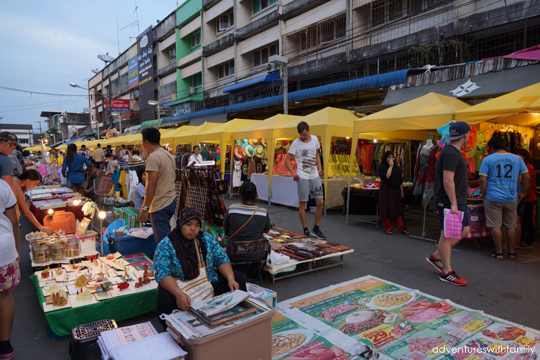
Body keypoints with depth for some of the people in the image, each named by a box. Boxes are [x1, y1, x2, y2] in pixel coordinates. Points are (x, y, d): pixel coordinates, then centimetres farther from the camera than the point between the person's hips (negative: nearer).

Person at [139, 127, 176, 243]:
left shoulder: (153, 157, -15)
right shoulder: (169, 156, 12)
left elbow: (152, 184, -20)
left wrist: (145, 208, -18)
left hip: (160, 205, -9)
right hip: (171, 202, 9)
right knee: (166, 235, 19)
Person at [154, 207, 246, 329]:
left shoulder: (207, 239, 3)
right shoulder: (165, 245, -9)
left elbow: (222, 259, 0)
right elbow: (162, 274, -19)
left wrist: (231, 279, -20)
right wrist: (179, 293, -37)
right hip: (180, 289, -4)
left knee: (237, 277, -11)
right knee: (165, 297, -34)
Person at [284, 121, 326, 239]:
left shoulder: (315, 139, 7)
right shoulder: (296, 143, -6)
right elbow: (287, 160, -5)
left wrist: (319, 168, 8)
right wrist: (293, 173, -15)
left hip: (315, 176, 4)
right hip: (303, 177, -4)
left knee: (320, 202, 3)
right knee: (302, 203, 2)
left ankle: (316, 229, 17)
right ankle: (305, 230, 15)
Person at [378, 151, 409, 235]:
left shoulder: (397, 168, 11)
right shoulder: (382, 167, -4)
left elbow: (400, 181, 15)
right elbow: (386, 176, -21)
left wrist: (402, 191, 13)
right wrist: (390, 166, -17)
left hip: (396, 191, 4)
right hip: (386, 191, -4)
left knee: (398, 209, 4)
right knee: (387, 209, 0)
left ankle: (402, 228, 9)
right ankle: (388, 228, 11)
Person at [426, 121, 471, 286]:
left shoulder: (452, 152, 15)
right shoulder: (451, 153, -18)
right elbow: (448, 180, -24)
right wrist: (453, 203, -23)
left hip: (457, 201, 11)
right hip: (449, 202, -11)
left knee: (463, 230, 17)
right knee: (447, 235, -1)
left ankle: (436, 257, 25)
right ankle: (446, 273, 10)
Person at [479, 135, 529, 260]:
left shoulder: (488, 159, -5)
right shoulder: (517, 159, 4)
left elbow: (482, 180, -10)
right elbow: (527, 177, 4)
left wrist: (483, 194, 2)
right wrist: (522, 192, 15)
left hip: (493, 198, -3)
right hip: (511, 198, 3)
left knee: (496, 226, 5)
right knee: (511, 226, 14)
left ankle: (499, 252, 11)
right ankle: (512, 252, 21)